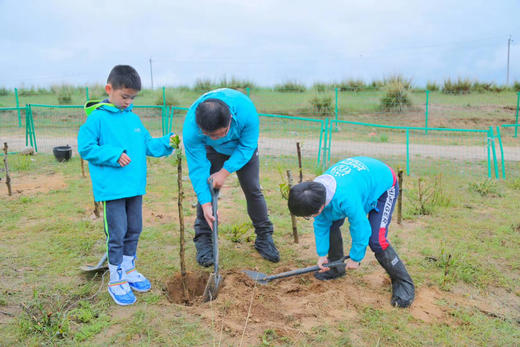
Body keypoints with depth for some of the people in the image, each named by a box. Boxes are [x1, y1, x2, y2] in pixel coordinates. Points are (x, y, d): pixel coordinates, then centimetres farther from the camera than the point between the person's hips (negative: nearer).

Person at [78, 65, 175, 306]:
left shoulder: (134, 118, 10)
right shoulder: (98, 118, -9)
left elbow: (147, 145, 14)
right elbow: (85, 148, -10)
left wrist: (166, 143, -2)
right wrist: (114, 155, -19)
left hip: (135, 187, 6)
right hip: (111, 189, -6)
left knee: (134, 230, 16)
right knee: (117, 234, 2)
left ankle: (129, 269, 35)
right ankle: (116, 280, 18)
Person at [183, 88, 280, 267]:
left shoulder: (245, 110, -42)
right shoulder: (191, 129, -38)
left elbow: (247, 146, -26)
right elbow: (197, 168, -31)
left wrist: (225, 172, -32)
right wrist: (205, 204, -34)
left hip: (243, 148, 0)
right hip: (211, 150, 0)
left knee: (253, 190, -3)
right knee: (206, 189, -9)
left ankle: (264, 237, 12)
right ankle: (203, 240, 6)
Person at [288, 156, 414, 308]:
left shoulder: (347, 198, -45)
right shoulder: (317, 190, -21)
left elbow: (360, 230, -31)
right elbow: (320, 225, -6)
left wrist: (355, 258, -14)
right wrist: (322, 255, -1)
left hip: (384, 184, -7)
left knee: (376, 241, -18)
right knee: (330, 222, 2)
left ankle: (403, 283, 2)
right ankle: (336, 268, 22)